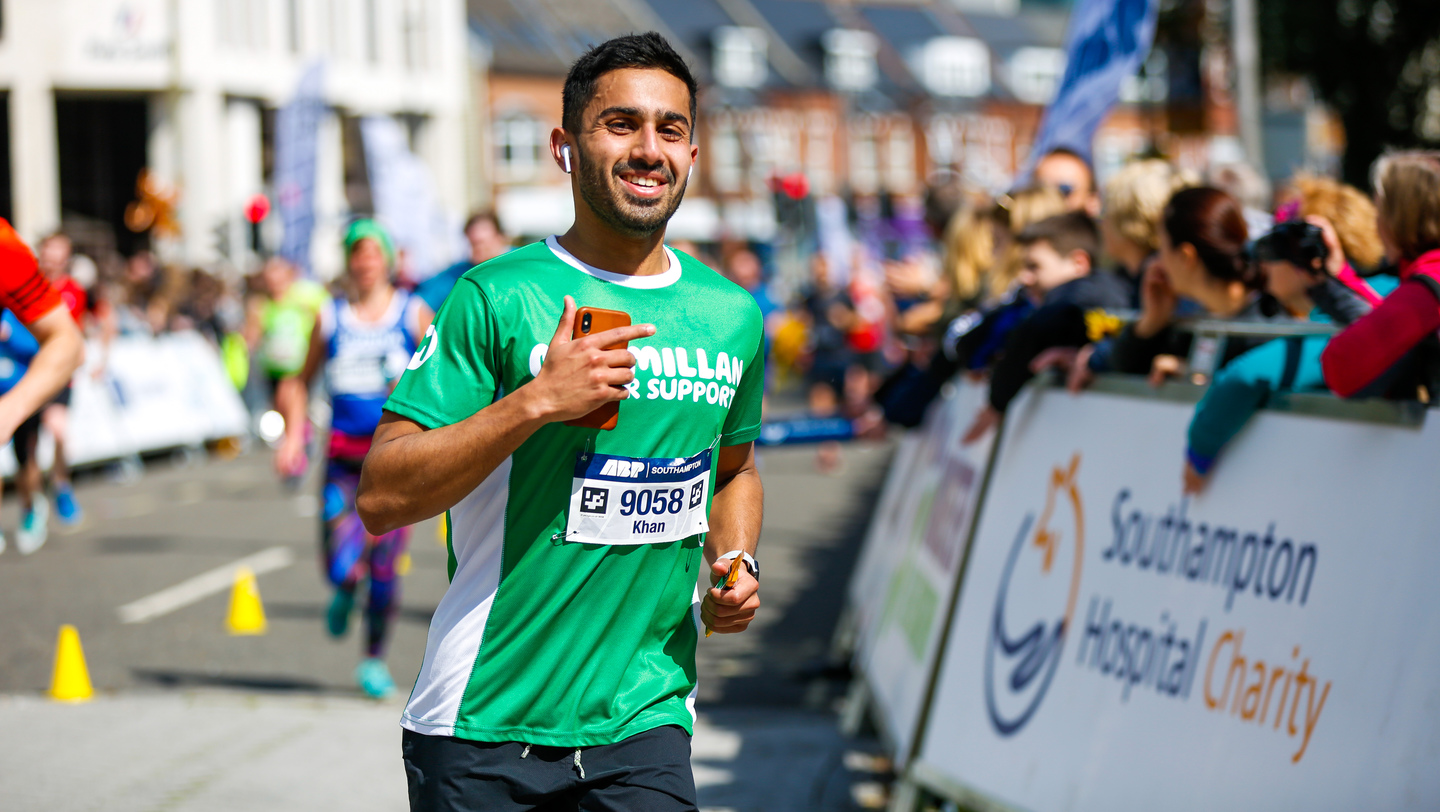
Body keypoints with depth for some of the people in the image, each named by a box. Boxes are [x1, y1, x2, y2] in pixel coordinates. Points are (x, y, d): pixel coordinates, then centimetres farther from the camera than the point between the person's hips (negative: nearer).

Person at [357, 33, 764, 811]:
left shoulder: (731, 316, 8)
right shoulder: (495, 297, -8)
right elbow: (381, 497, -13)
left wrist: (734, 559, 6)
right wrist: (536, 401, -22)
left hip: (644, 718, 3)